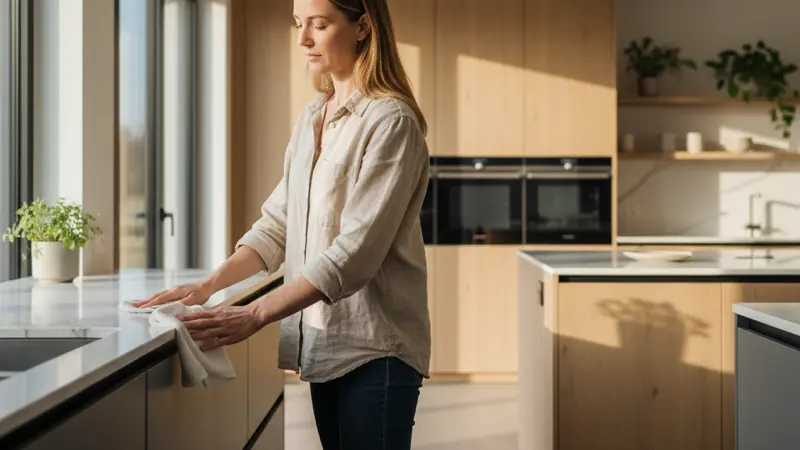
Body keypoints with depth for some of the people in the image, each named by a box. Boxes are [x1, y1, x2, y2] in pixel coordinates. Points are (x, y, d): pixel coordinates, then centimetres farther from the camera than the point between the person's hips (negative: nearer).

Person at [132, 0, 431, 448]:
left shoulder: (391, 121, -12)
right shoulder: (311, 118, 12)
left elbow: (356, 250, -20)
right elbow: (278, 224, 11)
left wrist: (255, 315, -25)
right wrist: (209, 286, -2)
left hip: (375, 347, -6)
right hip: (321, 343, 7)